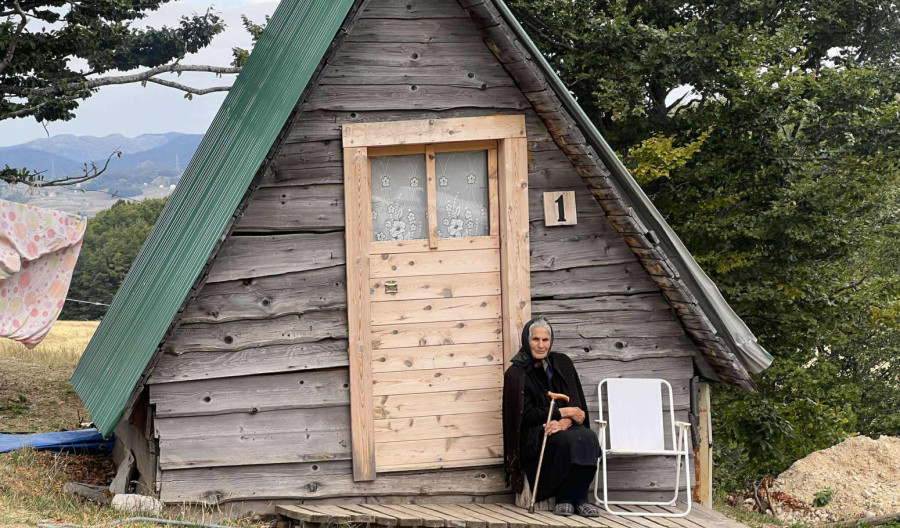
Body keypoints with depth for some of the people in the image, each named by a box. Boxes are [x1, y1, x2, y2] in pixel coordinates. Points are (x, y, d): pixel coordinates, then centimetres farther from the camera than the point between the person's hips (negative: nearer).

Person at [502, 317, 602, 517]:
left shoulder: (562, 363, 10)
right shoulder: (516, 374, -1)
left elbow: (576, 402, 3)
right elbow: (526, 414, -6)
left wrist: (565, 421, -18)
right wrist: (563, 412, -9)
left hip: (566, 427, 4)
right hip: (534, 434, -3)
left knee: (588, 438, -31)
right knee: (566, 440, -35)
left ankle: (579, 498, -19)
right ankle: (564, 499, -17)